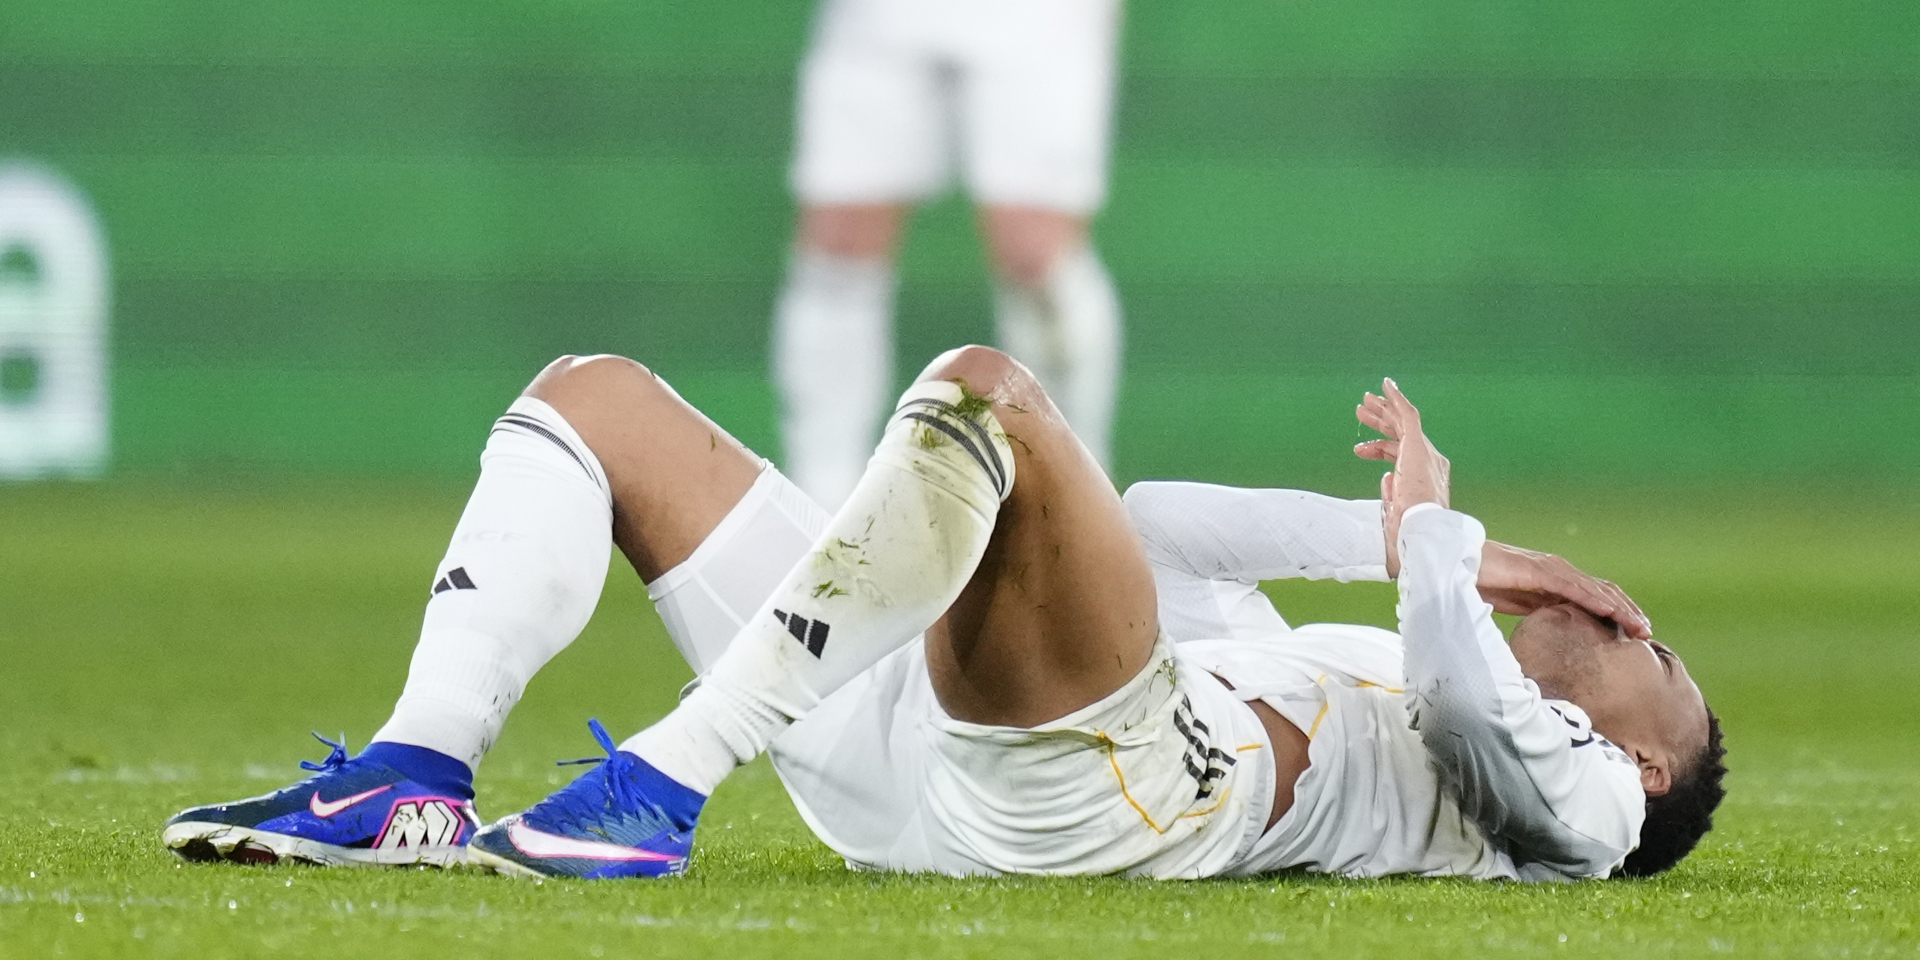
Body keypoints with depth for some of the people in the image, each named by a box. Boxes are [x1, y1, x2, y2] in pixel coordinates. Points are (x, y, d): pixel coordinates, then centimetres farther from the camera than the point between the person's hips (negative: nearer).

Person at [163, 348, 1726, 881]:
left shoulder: (1576, 798, 14)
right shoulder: (1353, 674, 39)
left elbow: (1466, 702, -10)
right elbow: (1155, 525, 39)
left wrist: (1430, 532, 9)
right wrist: (1398, 543, 33)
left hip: (1112, 773, -9)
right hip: (911, 749, 9)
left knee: (985, 395, -33)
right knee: (596, 400, 7)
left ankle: (661, 791, -35)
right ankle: (416, 782, -16)